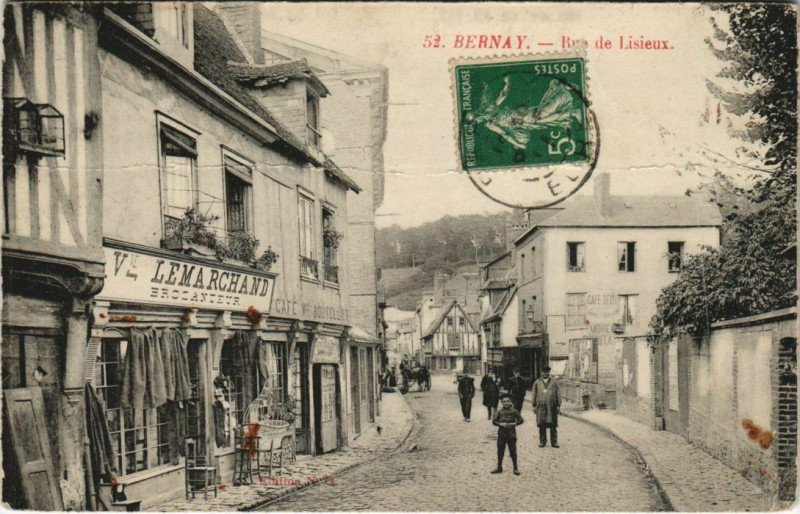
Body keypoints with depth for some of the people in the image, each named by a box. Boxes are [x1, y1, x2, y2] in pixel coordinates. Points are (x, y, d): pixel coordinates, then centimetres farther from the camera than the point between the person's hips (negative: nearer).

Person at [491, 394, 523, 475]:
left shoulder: (514, 411, -4)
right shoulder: (499, 411, 0)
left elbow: (520, 420, 0)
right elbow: (494, 421, 1)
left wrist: (513, 424, -14)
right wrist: (501, 424, -15)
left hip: (511, 434, -2)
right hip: (501, 434, 2)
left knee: (513, 451, 1)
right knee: (500, 451, 9)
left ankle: (515, 468, 13)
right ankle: (499, 467, 22)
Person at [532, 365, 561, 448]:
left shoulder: (553, 382, 7)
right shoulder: (537, 382, 8)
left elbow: (557, 394, 7)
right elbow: (534, 394, 9)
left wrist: (558, 405, 2)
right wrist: (534, 406, 4)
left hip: (552, 407, 0)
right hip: (541, 406, 0)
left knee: (553, 426, 2)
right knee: (542, 426, 4)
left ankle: (554, 442, 9)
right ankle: (542, 441, 14)